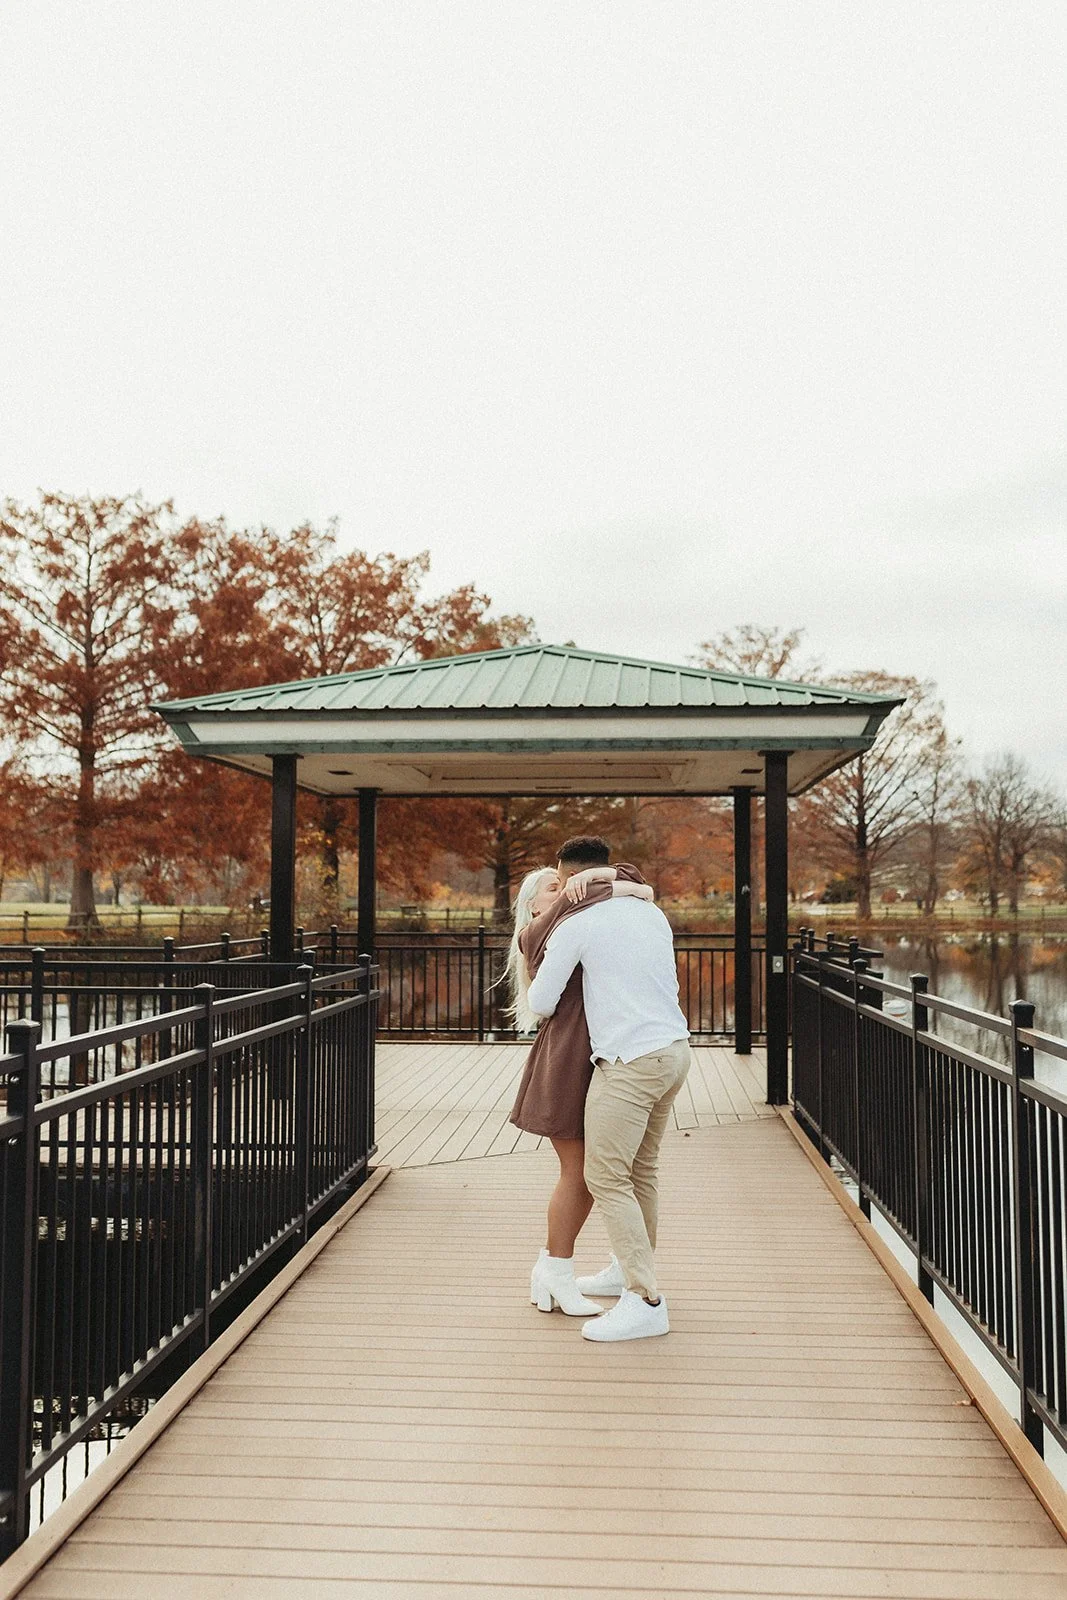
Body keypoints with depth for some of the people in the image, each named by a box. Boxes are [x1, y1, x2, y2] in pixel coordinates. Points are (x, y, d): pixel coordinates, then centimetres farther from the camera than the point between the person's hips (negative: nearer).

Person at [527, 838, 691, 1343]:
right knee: (640, 1170, 20)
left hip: (629, 1061, -8)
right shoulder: (652, 913, 13)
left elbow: (540, 1004, -4)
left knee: (607, 1178, -3)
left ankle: (645, 1302, -4)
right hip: (674, 1049, 9)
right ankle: (630, 1271, 34)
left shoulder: (575, 926, -8)